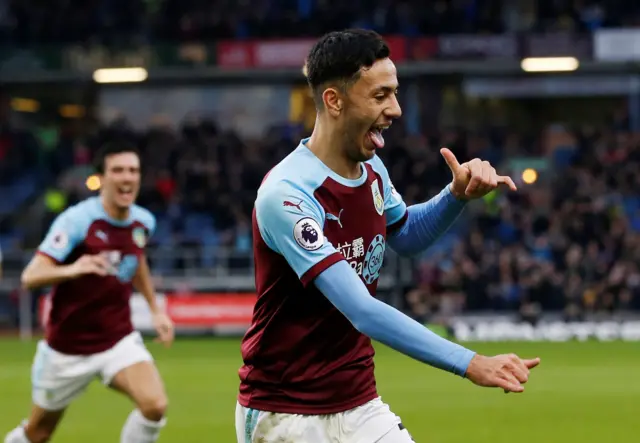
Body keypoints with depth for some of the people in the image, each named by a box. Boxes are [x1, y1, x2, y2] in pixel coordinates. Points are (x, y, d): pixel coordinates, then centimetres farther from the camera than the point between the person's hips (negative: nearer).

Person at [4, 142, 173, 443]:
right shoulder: (77, 220, -20)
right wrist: (72, 269, -48)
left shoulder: (144, 222, -2)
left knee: (155, 405, -23)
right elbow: (30, 276, -30)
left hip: (118, 340, 3)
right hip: (68, 347, -3)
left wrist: (156, 309, 19)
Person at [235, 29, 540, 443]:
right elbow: (362, 311, -31)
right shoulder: (286, 194, -23)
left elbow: (406, 235, 24)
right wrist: (469, 363, -38)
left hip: (360, 406, 7)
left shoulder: (371, 170, 2)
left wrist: (457, 194, 3)